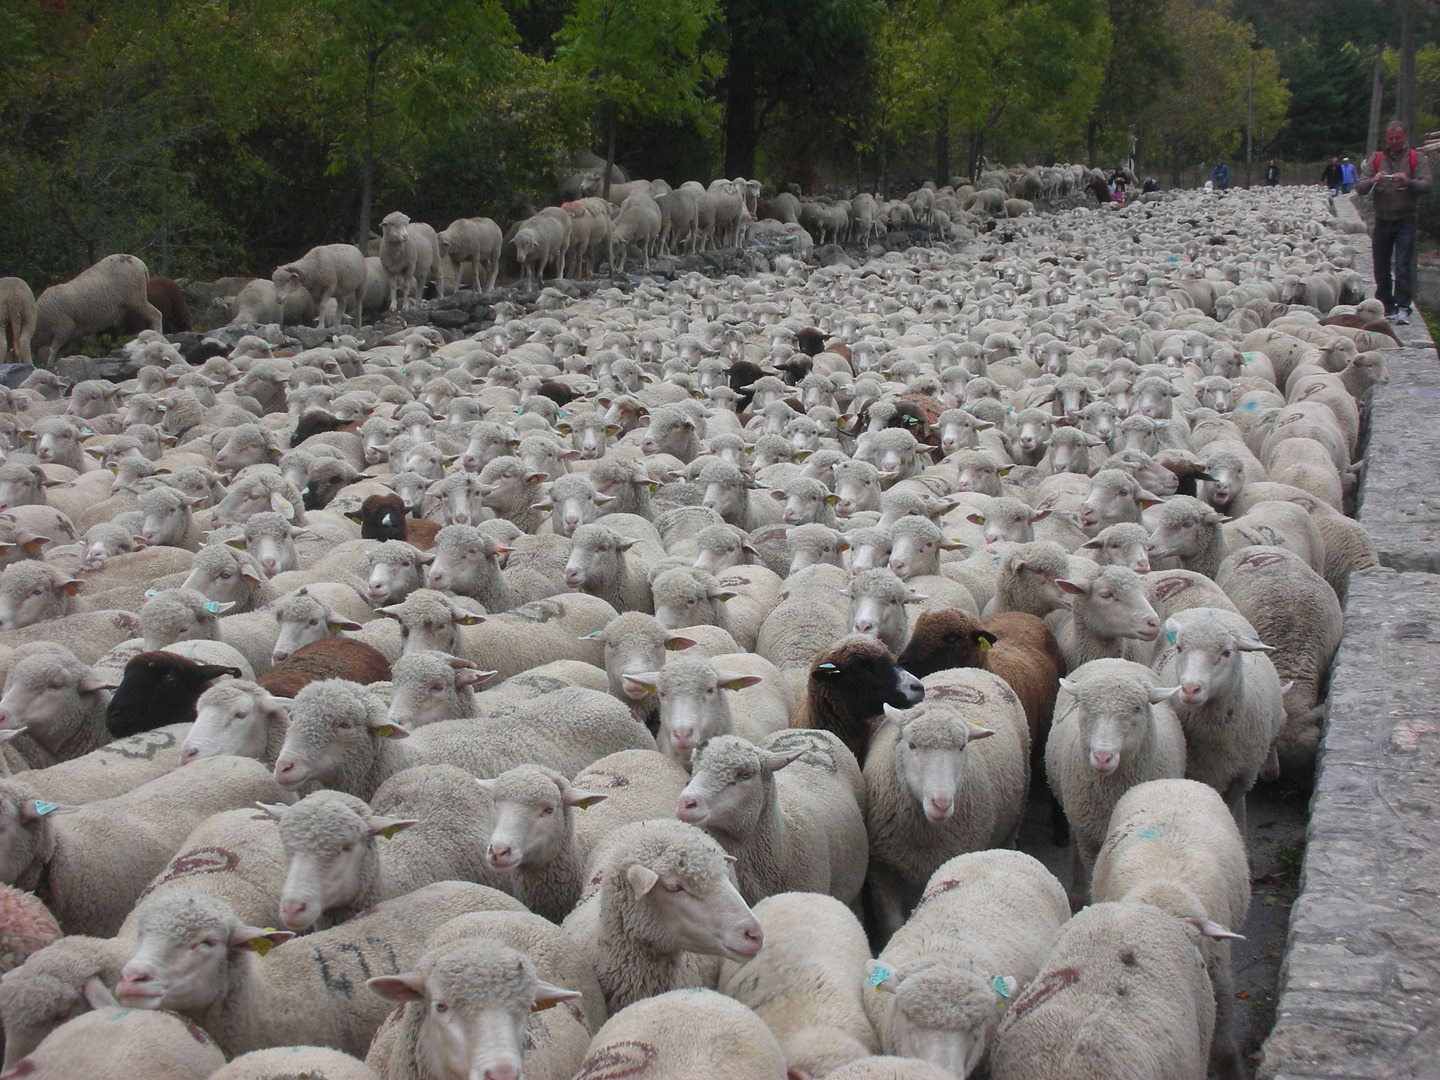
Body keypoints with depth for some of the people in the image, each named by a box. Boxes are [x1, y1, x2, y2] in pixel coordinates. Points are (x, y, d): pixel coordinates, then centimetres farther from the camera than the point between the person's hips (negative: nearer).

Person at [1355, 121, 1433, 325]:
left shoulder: (1417, 159, 3)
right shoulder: (1376, 160, 10)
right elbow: (1359, 187, 1)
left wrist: (1408, 182, -30)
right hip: (1382, 220, 3)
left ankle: (1403, 309, -13)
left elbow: (1426, 186, -10)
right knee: (1381, 268, 5)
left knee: (1402, 268, -12)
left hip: (1405, 220, -3)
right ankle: (1386, 307, 14)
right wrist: (1373, 181, -22)